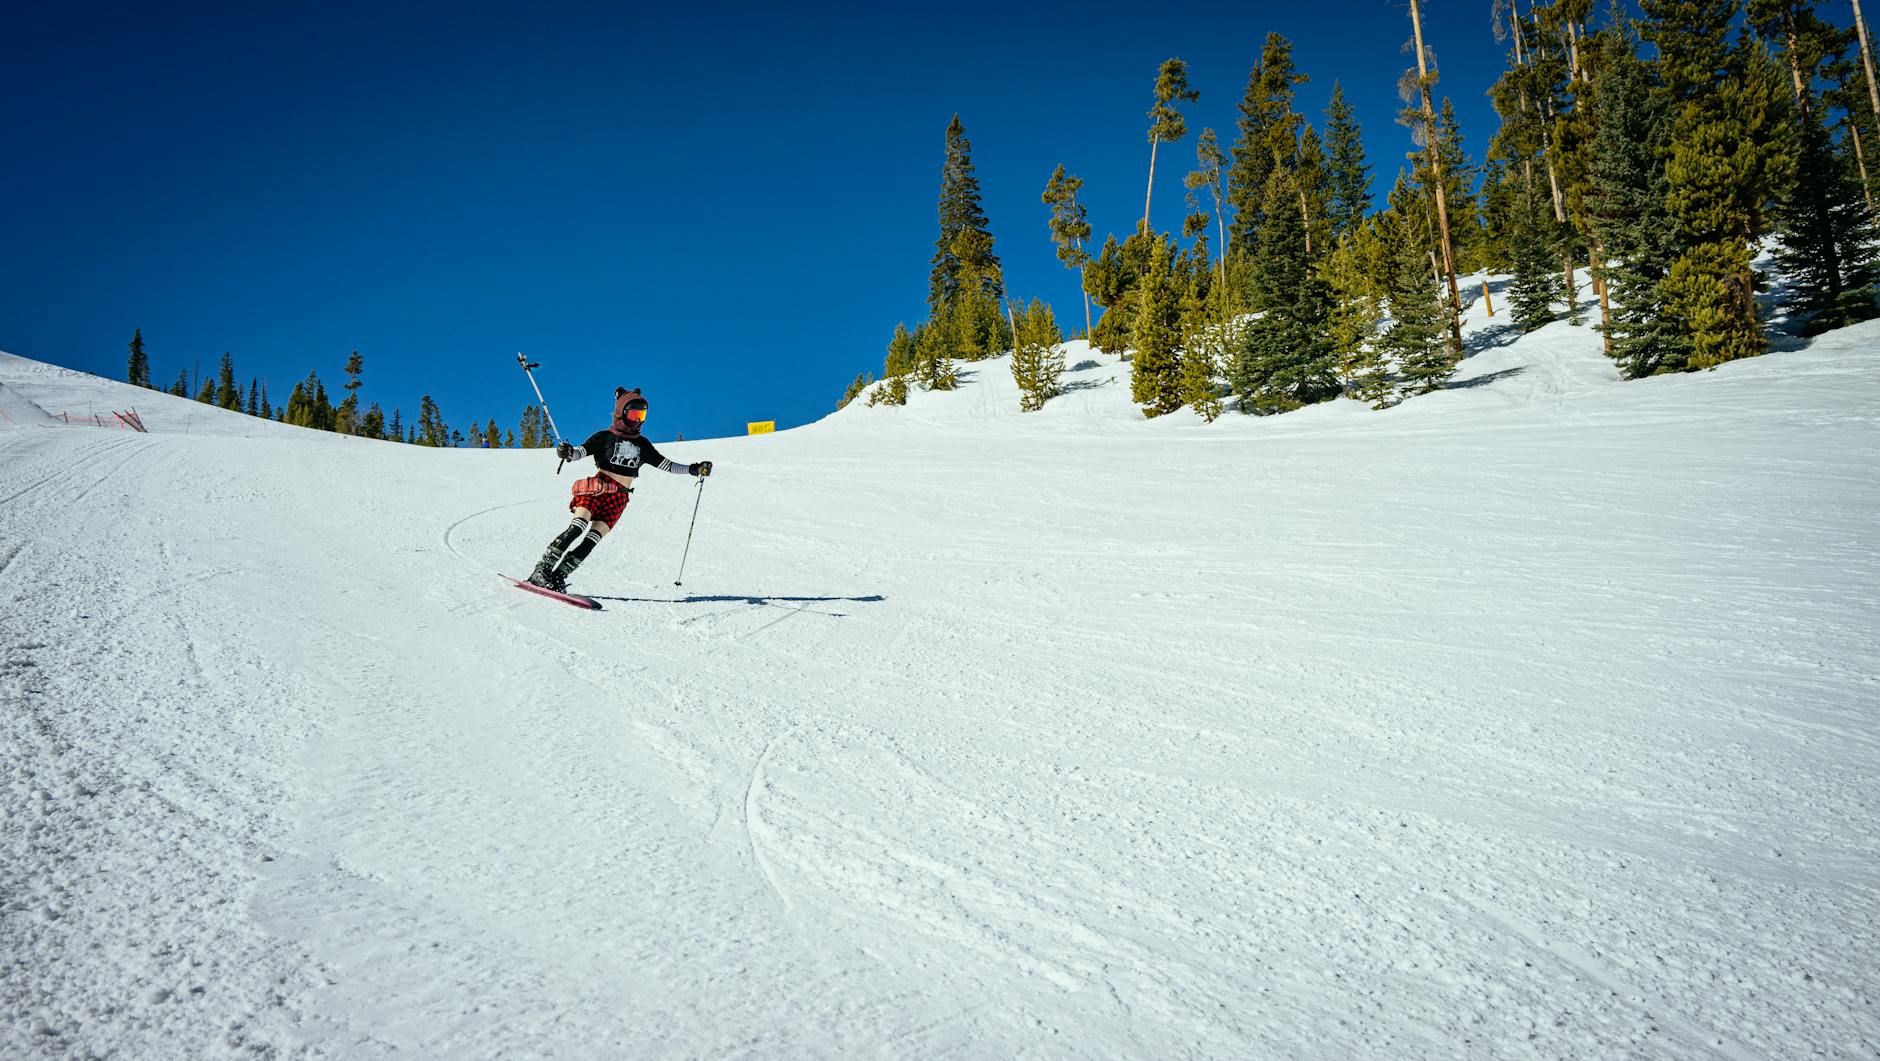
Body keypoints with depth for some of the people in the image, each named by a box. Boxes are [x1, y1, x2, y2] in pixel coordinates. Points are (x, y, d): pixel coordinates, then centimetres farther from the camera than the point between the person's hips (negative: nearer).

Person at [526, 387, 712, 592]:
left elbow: (665, 465, 25)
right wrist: (568, 453, -29)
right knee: (579, 526, -25)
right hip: (596, 490, -3)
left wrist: (693, 469, 19)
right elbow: (582, 451, -7)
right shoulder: (604, 437, 7)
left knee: (595, 536, -15)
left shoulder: (642, 444, 19)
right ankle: (543, 569, -24)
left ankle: (558, 575, -15)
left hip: (618, 500, 3)